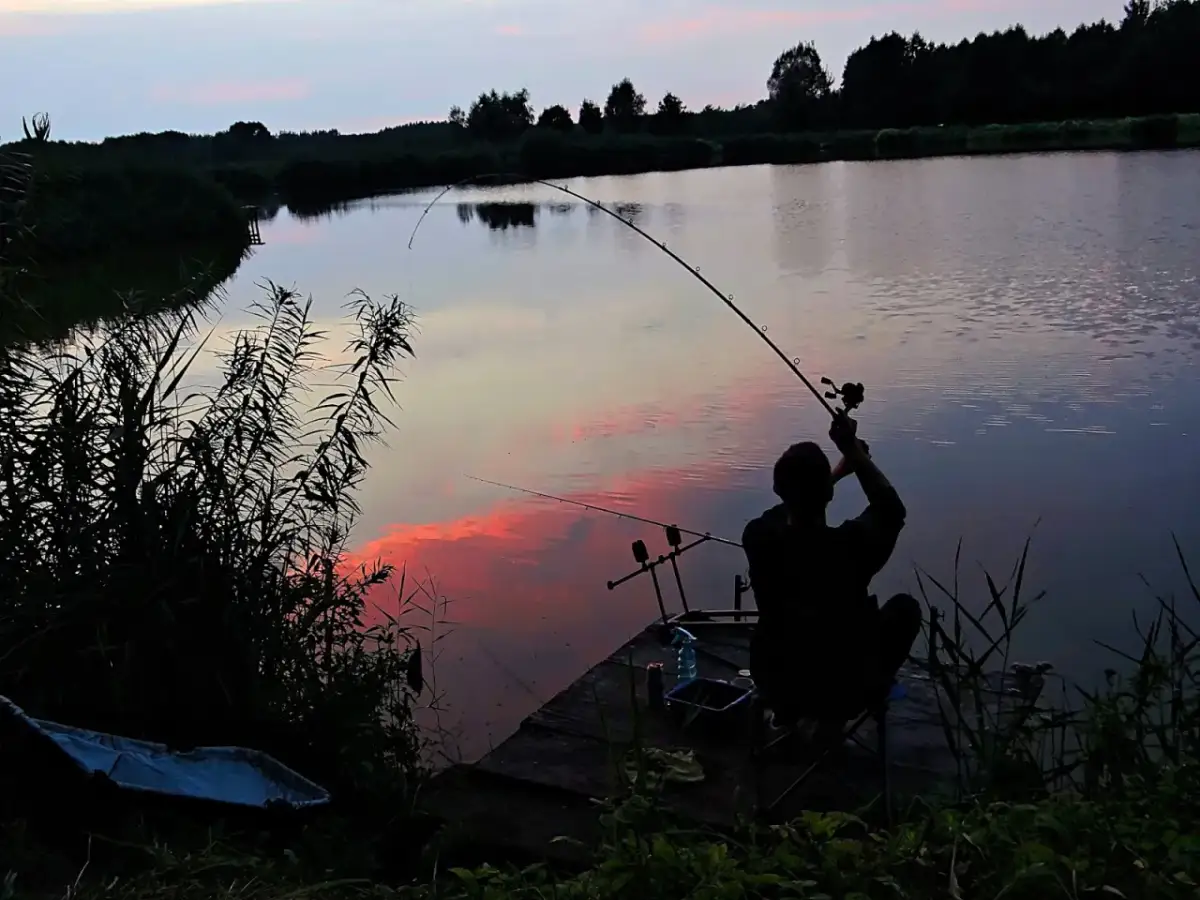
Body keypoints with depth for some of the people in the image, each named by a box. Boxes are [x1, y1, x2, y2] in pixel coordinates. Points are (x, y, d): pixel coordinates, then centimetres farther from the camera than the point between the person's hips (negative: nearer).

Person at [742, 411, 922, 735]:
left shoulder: (758, 537, -19)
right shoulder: (852, 544, -29)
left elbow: (788, 508, 7)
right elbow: (892, 510, -4)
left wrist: (842, 468, 17)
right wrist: (854, 451, -4)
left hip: (776, 688, 4)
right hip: (847, 692, -4)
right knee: (905, 607, 19)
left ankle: (788, 711, 23)